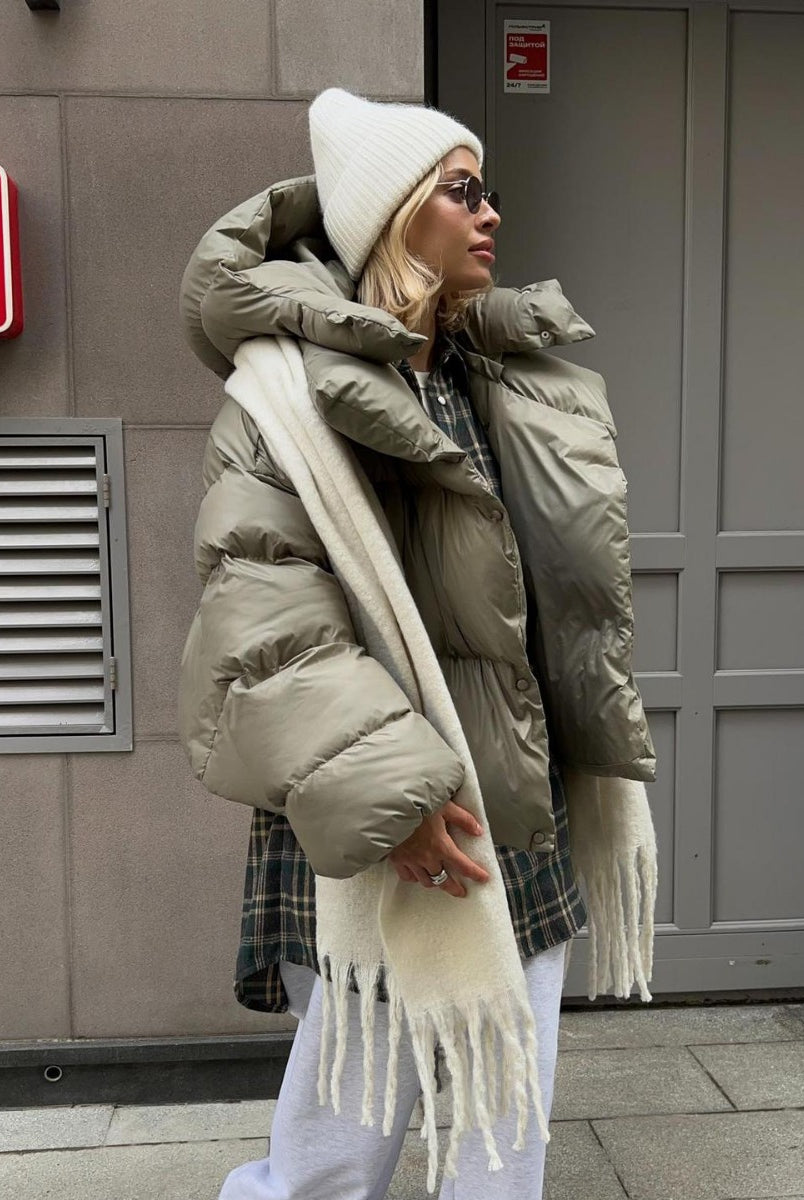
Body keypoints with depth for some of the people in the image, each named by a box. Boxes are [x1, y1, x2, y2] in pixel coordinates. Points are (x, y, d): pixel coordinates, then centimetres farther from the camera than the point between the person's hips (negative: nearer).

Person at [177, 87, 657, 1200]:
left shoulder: (507, 377, 12)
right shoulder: (299, 386, -11)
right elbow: (262, 607, -21)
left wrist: (597, 755, 18)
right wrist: (385, 787, -27)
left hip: (523, 825, 7)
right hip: (379, 836, -7)